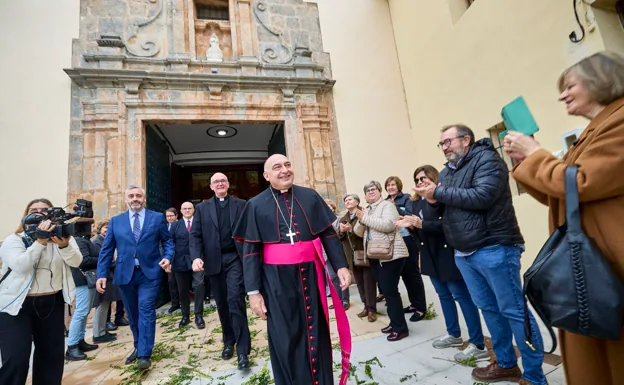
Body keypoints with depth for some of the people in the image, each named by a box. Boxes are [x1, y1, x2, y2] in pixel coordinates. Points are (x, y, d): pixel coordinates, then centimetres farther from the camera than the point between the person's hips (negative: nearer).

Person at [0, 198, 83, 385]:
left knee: (53, 353, 12)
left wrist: (64, 245, -31)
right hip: (16, 304, -3)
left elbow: (76, 261, -13)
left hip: (53, 303, 3)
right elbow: (20, 266, -22)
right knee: (16, 359, -5)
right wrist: (40, 242, -31)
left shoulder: (62, 236, 2)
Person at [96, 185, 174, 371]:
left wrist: (167, 257, -13)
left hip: (149, 272, -3)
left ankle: (144, 354, 4)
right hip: (125, 274, 3)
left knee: (146, 312, -5)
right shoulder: (116, 221, 7)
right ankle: (138, 347, 34)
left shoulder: (157, 218, 2)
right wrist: (102, 274, -1)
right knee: (132, 313, 15)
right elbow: (106, 249, 6)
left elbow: (167, 240, 5)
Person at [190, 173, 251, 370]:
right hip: (214, 261, 3)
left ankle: (242, 350, 0)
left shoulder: (241, 205, 5)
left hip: (235, 258, -2)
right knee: (222, 303, 12)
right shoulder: (202, 208, 10)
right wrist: (196, 257, -12)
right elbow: (195, 235, 4)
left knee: (235, 300, -10)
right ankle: (228, 342, 31)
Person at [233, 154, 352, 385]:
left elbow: (329, 234, 6)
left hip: (310, 273, 2)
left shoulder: (310, 197, 4)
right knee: (285, 338, 12)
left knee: (316, 331, 16)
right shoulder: (256, 205, -1)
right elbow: (250, 251, -2)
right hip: (277, 278, -2)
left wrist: (341, 265, -3)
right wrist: (253, 291, -6)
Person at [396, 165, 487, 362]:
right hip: (430, 254, 8)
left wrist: (421, 224, -26)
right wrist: (411, 226, -7)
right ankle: (454, 335, 32)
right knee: (443, 294, 17)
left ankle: (478, 345, 9)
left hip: (447, 253, -8)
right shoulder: (416, 202, 11)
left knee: (461, 295, -1)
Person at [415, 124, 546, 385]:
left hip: (494, 249, -7)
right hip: (463, 253, 8)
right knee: (489, 309, 16)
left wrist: (439, 193, -16)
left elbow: (482, 196, -22)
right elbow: (444, 206, 15)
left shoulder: (486, 158, -7)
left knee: (514, 311, 3)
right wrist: (431, 197, -7)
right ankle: (506, 364, 31)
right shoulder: (446, 171, 15)